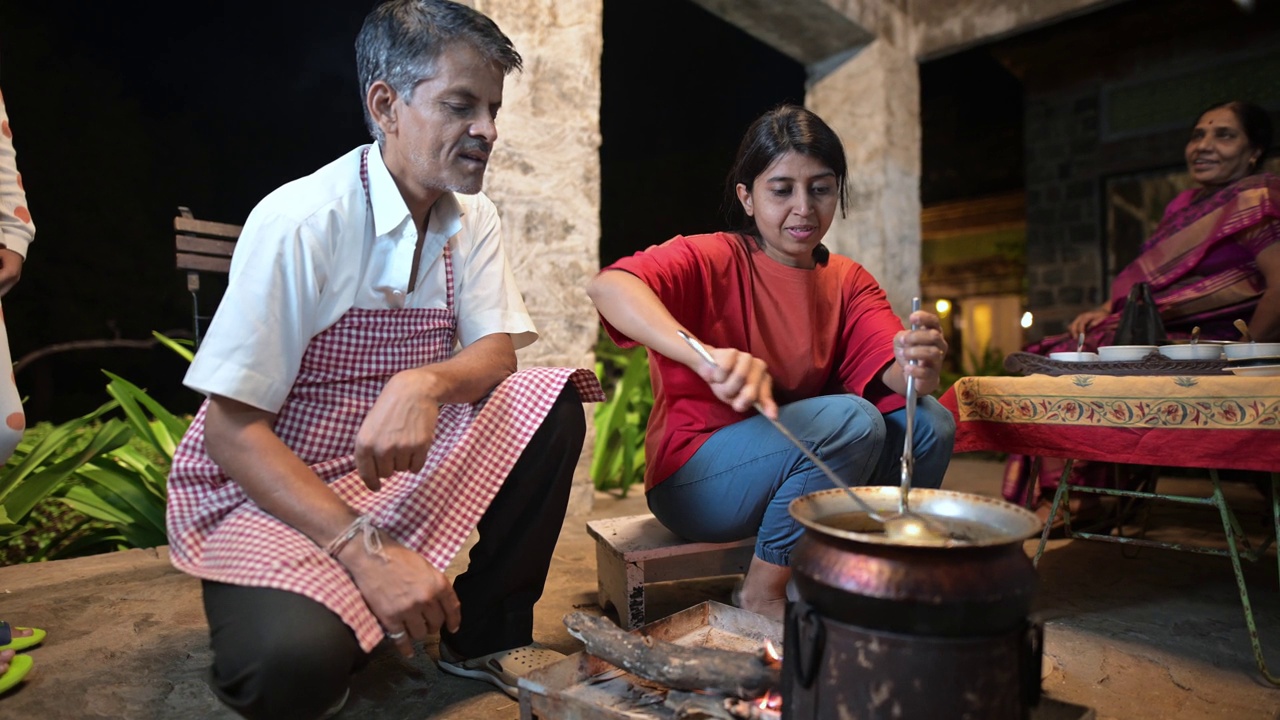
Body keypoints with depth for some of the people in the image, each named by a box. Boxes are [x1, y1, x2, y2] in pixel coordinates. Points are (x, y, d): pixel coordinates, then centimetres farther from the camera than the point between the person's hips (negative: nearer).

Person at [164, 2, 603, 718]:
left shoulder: (472, 217, -1)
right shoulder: (300, 222, -20)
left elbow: (497, 351, -6)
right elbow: (230, 430, -19)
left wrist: (426, 385, -30)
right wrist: (366, 551, -28)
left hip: (398, 465, 6)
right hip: (266, 481, -5)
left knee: (551, 401, -17)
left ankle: (487, 633, -1)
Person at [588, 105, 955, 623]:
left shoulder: (848, 282, 3)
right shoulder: (712, 259, -13)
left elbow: (891, 372, -11)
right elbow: (608, 286, -32)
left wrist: (918, 368, -35)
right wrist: (704, 357, -48)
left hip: (805, 465, 6)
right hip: (692, 480, -5)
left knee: (931, 423, -11)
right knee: (851, 419, -25)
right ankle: (764, 593, -11)